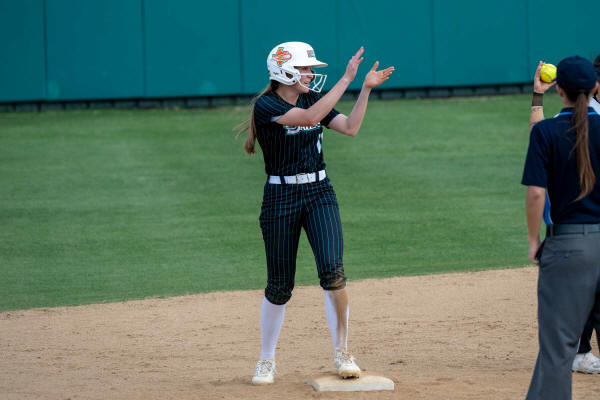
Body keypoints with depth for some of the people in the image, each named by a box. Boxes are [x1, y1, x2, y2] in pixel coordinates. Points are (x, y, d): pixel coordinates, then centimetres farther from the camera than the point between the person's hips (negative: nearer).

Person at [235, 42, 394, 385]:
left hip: (320, 193, 4)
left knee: (332, 270, -14)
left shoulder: (312, 98, 8)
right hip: (280, 198, -4)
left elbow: (351, 127, 1)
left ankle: (342, 353, -5)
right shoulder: (266, 106, -12)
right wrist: (347, 79, -27)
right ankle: (267, 361, 19)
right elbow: (310, 117, -26)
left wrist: (366, 88, -7)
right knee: (280, 285, 2)